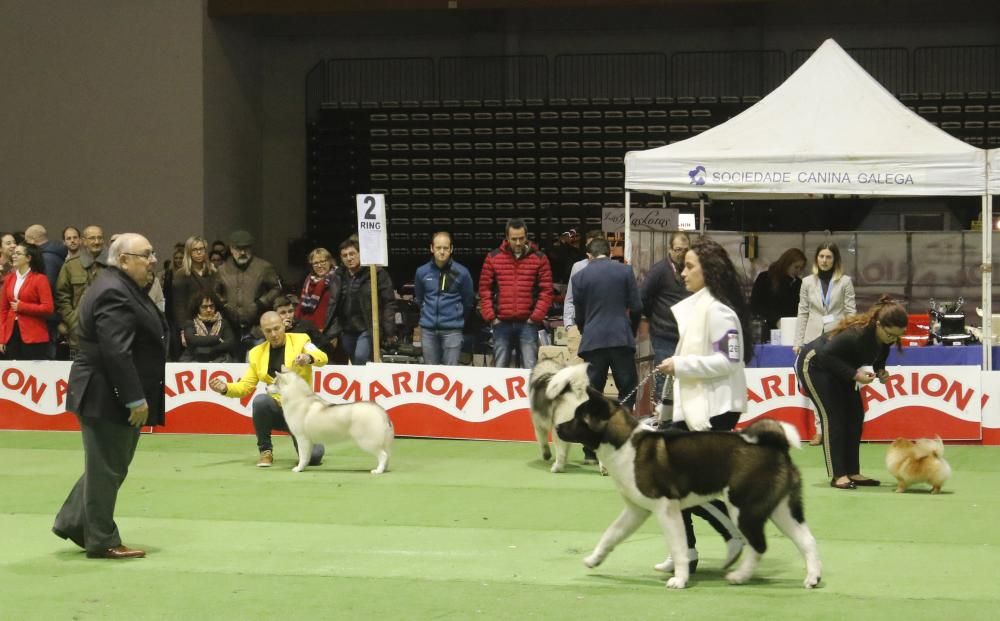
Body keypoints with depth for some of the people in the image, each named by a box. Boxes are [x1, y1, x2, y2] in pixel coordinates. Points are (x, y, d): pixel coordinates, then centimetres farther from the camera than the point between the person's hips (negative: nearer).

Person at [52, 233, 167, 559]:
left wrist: (137, 397, 20)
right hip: (107, 397, -10)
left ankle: (72, 522, 25)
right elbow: (116, 352, -26)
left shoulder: (122, 287, 14)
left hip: (114, 397, 10)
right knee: (106, 468, -1)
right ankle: (102, 541, 8)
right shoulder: (113, 293, -20)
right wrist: (135, 399, -24)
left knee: (108, 467, 17)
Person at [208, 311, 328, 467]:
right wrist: (225, 388, -15)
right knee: (260, 400, -34)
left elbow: (322, 358, -17)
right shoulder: (257, 353, 7)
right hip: (277, 408, 2)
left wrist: (308, 357, -40)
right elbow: (245, 386, 5)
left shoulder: (300, 340, -1)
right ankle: (265, 451, -13)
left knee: (313, 456, -22)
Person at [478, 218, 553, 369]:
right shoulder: (493, 258, 6)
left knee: (530, 370, -6)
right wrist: (490, 317, -1)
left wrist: (535, 317, -6)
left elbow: (546, 291, 1)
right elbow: (485, 290, 7)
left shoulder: (539, 259, 3)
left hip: (527, 324, -2)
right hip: (502, 323, 2)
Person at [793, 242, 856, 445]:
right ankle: (820, 429, 5)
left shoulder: (845, 281, 3)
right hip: (815, 338, 2)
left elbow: (851, 312, 1)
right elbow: (803, 313, 9)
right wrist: (798, 341, 5)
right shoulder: (808, 282, 9)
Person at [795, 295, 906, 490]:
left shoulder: (885, 337, -14)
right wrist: (854, 375, -35)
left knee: (855, 415, 2)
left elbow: (879, 357, 7)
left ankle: (853, 472, 6)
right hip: (814, 365, -8)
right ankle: (837, 475, -12)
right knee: (833, 416, -13)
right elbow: (826, 355, -32)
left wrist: (881, 370, -15)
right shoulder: (856, 334, -38)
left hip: (837, 369, 8)